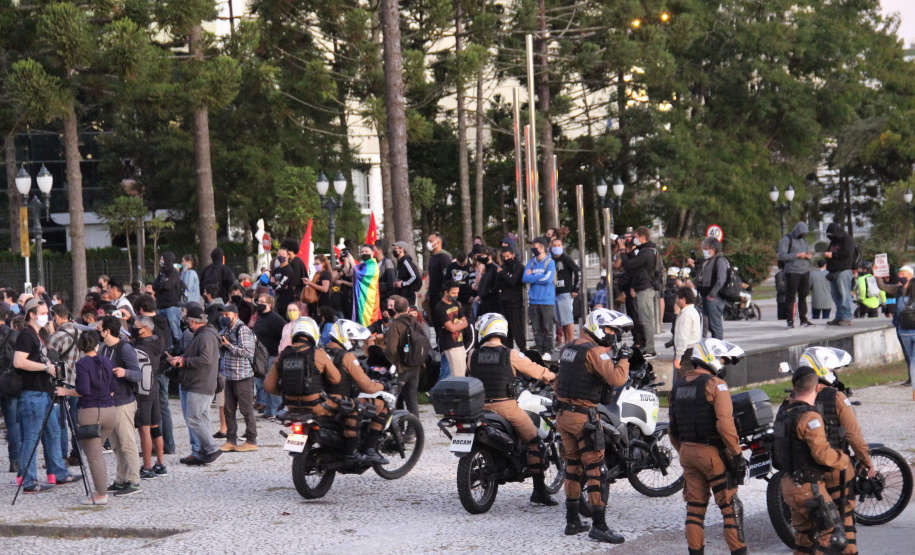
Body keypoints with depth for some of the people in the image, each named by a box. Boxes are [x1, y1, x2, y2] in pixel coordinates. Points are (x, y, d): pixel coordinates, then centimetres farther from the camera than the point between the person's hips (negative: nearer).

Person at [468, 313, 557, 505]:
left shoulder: (472, 356, 2)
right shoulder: (511, 355, -6)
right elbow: (535, 370, 4)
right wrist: (552, 376, 23)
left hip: (481, 408, 4)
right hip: (506, 407, -4)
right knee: (534, 444, 5)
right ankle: (539, 491, 2)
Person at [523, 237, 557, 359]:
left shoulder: (550, 262, 0)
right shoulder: (530, 263, 14)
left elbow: (548, 279, -13)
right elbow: (525, 278, 2)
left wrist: (532, 277, -4)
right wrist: (540, 277, -7)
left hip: (547, 300, -4)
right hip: (533, 301, 5)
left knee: (547, 328, -4)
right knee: (536, 328, 5)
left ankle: (547, 352, 1)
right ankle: (539, 351, 10)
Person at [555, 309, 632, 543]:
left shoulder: (568, 348, 13)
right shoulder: (594, 351, -15)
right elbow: (615, 379, -26)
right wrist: (623, 361, -11)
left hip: (563, 415, 9)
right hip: (584, 416, -9)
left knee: (573, 467, 16)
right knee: (595, 469, -5)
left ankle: (572, 521, 20)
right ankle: (598, 525, -6)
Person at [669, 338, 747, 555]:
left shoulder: (678, 386, 11)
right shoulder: (715, 384, -11)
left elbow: (674, 430, 15)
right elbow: (725, 423, -21)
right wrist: (737, 454, -15)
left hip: (688, 452, 6)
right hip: (713, 452, -6)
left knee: (695, 507, 12)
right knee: (730, 506, 1)